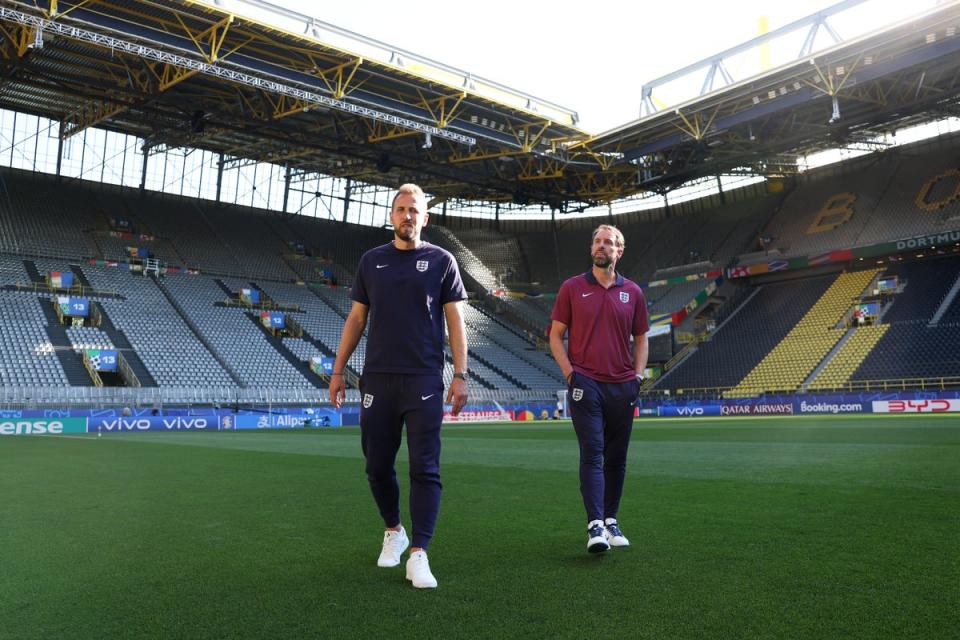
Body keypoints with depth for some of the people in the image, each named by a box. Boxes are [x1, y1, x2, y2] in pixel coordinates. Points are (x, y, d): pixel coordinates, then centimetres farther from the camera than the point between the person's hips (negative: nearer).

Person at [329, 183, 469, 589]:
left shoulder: (441, 261, 5)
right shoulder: (372, 261, 12)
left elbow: (455, 321, 2)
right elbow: (356, 319, 14)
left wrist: (460, 375, -6)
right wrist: (338, 371, 8)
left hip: (424, 380, -3)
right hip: (377, 378, 3)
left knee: (424, 468, -5)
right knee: (377, 465, 8)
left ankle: (418, 554, -1)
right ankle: (393, 532, 30)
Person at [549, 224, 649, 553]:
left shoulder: (633, 292, 10)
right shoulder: (572, 288, 3)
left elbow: (641, 338, 16)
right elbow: (556, 335, 4)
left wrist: (638, 376, 4)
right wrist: (570, 373, -6)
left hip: (623, 387, 3)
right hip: (586, 384, -3)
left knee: (616, 458, 10)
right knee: (592, 454, -10)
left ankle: (611, 521, 22)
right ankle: (595, 526, -13)